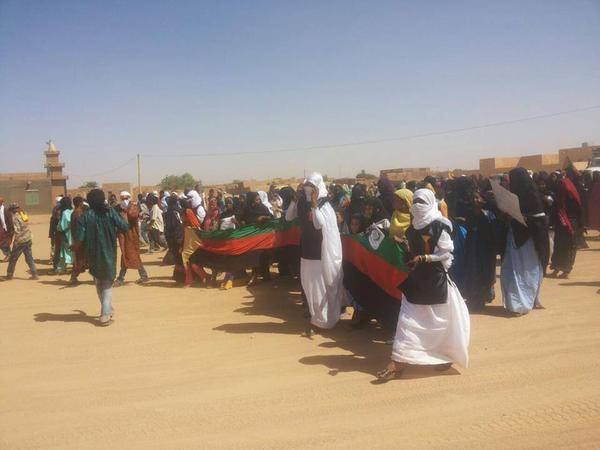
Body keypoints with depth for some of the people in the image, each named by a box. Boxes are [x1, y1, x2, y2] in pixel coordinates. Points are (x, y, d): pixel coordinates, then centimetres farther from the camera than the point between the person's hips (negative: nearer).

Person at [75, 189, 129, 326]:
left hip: (93, 255, 1)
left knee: (99, 283, 22)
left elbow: (80, 239, -15)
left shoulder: (86, 216, -8)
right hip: (109, 254, 0)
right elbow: (125, 228, -10)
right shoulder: (110, 212, -8)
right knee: (107, 284, 12)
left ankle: (107, 310, 28)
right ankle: (105, 313, -1)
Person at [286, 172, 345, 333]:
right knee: (308, 284, 15)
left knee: (318, 285, 1)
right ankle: (315, 316, 32)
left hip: (320, 251, -6)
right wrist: (296, 197, -8)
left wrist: (314, 204, -30)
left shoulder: (324, 205, -14)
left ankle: (319, 320, 14)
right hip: (306, 249, 6)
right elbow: (288, 217, -3)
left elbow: (319, 224, -28)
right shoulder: (302, 203, 4)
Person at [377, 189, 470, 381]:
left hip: (435, 278, -6)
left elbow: (446, 253, -14)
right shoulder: (414, 225, 9)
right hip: (415, 277, 6)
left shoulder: (440, 225, -11)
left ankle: (446, 355, 27)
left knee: (439, 320, 7)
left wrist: (424, 258, -23)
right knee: (407, 318, 4)